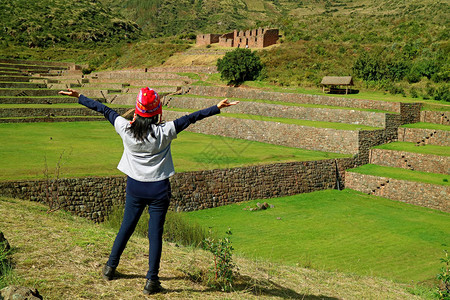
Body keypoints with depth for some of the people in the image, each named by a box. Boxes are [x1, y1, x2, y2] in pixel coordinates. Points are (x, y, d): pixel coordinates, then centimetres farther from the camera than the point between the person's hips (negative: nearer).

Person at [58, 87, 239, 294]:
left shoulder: (126, 129, -9)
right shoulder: (164, 132, -16)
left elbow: (104, 110, 3)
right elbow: (190, 118, -13)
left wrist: (79, 97, 13)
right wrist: (217, 108, -8)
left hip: (134, 186, 3)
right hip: (158, 188, -3)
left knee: (126, 227, 18)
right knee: (155, 232, 4)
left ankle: (110, 268, 32)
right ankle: (151, 281, 8)